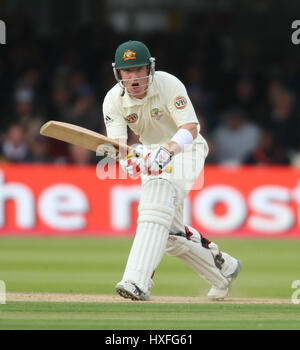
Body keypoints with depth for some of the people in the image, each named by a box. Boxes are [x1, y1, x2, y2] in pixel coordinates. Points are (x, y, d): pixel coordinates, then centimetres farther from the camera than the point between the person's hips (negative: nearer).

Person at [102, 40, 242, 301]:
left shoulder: (168, 85, -24)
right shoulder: (113, 101, -12)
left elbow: (190, 128, -34)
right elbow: (116, 142, -23)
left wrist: (167, 151, -53)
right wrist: (129, 158, -47)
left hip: (184, 149, -6)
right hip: (151, 154, 6)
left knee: (156, 205, -30)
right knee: (171, 232, 7)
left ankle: (137, 282, -41)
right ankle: (223, 267, 30)